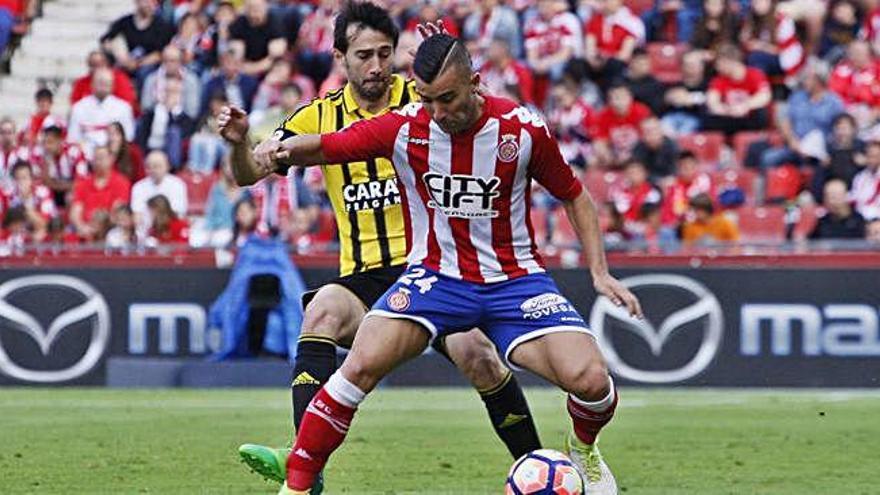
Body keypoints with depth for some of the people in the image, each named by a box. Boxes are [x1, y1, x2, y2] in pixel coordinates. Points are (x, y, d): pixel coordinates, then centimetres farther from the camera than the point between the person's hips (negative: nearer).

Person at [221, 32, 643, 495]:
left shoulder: (523, 128, -11)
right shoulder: (403, 128, -12)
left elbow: (573, 196, 4)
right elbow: (320, 146, -6)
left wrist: (600, 273, -2)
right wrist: (281, 147, -29)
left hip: (513, 278, 0)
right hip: (435, 276, 0)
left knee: (591, 379, -18)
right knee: (362, 365, -25)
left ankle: (583, 450, 19)